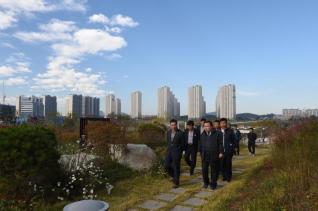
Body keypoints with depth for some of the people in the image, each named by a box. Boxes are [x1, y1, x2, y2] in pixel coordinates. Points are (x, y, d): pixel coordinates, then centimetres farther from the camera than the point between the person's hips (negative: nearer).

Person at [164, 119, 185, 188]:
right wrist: (170, 148, 14)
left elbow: (182, 144, -6)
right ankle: (174, 176, 31)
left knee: (176, 167, 0)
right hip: (169, 151, 5)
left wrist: (179, 151, -6)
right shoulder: (168, 132, 4)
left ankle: (176, 182, 14)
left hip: (177, 152, -5)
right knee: (167, 166, 4)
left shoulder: (180, 133, -12)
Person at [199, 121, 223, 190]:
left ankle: (213, 184, 20)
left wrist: (221, 152, -8)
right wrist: (201, 152, 11)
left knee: (214, 170, 5)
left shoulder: (217, 133, -5)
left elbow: (220, 143, -4)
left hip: (214, 155, -3)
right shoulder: (203, 134, 9)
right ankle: (206, 182, 23)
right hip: (205, 155, 3)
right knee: (204, 170, 5)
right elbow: (200, 144, 15)